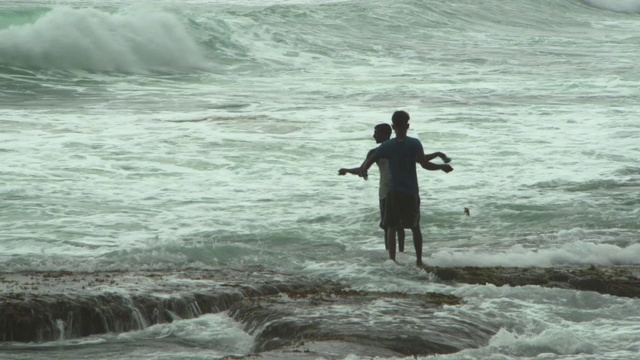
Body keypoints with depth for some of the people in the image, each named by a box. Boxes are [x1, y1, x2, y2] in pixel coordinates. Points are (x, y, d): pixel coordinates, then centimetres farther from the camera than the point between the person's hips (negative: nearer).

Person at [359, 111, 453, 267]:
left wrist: (362, 171, 19)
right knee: (415, 227, 13)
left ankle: (392, 260, -2)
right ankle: (419, 260, 15)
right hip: (411, 193, 0)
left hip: (393, 192, 0)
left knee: (391, 228, 6)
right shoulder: (414, 144, -9)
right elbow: (425, 164, -16)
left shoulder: (387, 146, -3)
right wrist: (442, 166, -1)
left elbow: (369, 161, -2)